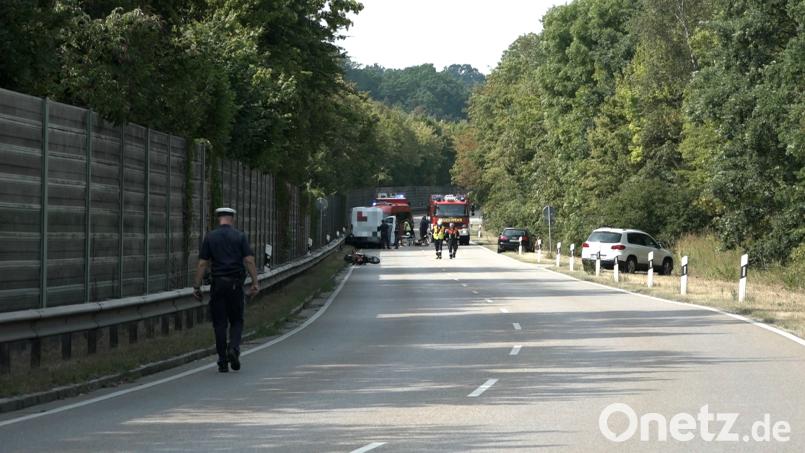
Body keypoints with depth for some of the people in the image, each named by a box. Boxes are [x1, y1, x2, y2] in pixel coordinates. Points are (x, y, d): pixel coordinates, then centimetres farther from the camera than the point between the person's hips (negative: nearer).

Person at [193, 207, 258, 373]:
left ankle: (223, 362, 4)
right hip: (235, 283, 0)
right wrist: (255, 283, -1)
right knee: (237, 320, 11)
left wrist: (196, 286, 4)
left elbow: (202, 264, 0)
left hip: (218, 284, 0)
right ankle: (234, 348, -14)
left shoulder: (210, 237, 3)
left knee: (219, 323, 5)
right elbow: (249, 261, -5)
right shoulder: (240, 236, 2)